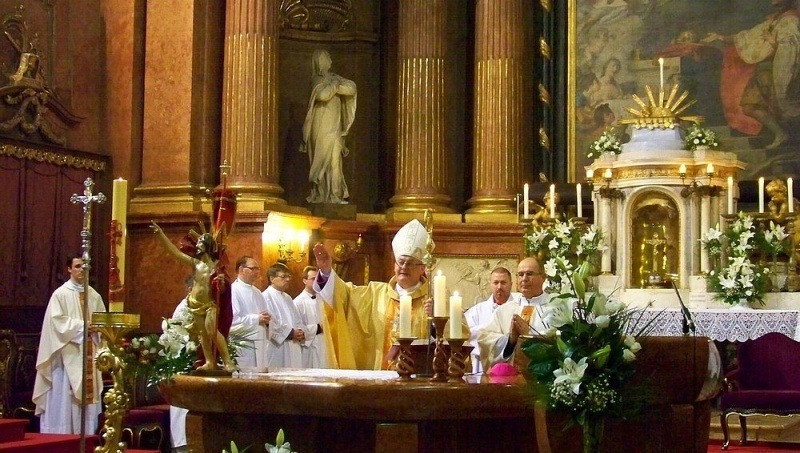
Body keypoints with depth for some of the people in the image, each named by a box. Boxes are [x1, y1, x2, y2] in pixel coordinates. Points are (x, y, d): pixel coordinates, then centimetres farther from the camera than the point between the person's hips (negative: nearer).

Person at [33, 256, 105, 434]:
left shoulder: (94, 296, 13)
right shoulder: (61, 294, -2)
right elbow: (57, 321, -11)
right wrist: (82, 325, -16)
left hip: (89, 353, 5)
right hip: (69, 352, -5)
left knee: (89, 392, 3)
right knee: (66, 395, -6)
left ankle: (88, 434, 6)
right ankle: (63, 432, -3)